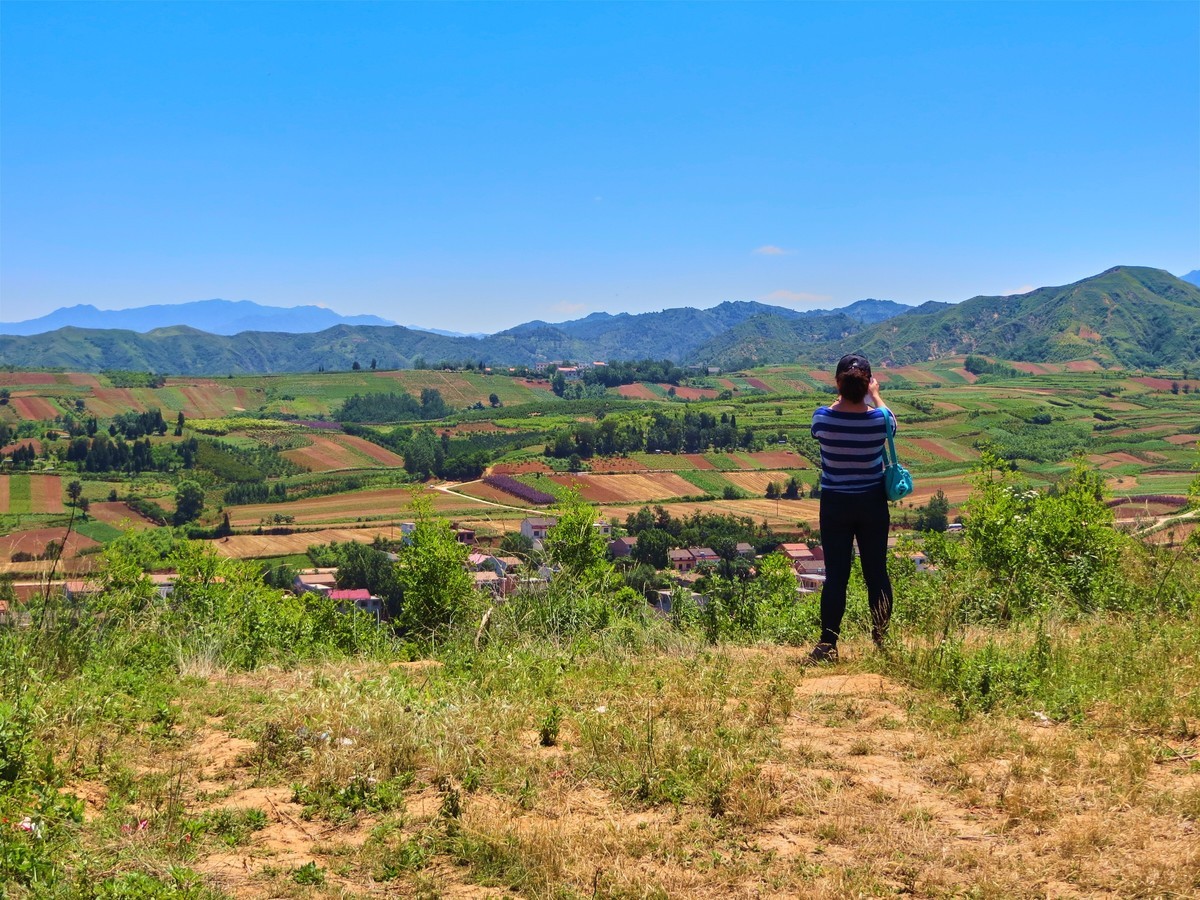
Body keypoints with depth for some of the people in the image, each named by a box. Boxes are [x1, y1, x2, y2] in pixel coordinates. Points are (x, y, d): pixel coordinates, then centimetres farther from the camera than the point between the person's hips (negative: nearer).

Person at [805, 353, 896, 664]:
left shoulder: (823, 417, -15)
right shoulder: (879, 419, -13)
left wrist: (842, 397, 23)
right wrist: (875, 395, 29)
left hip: (835, 505, 0)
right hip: (873, 504, 1)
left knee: (835, 576, 2)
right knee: (877, 573, 10)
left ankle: (827, 645, 1)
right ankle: (881, 641, 14)